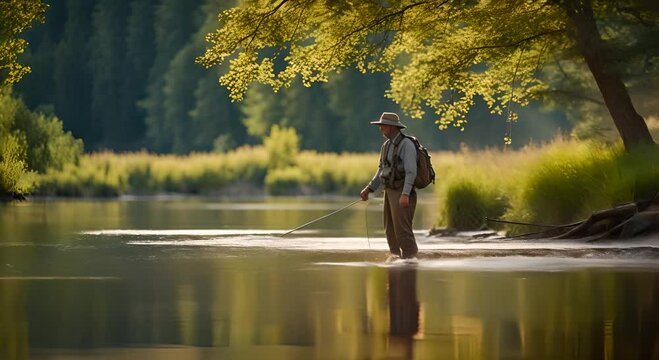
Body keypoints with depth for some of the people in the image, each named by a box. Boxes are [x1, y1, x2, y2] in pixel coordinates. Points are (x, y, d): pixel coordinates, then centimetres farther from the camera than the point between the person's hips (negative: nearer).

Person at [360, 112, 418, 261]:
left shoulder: (406, 144, -13)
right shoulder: (386, 145, 13)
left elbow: (411, 171, -20)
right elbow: (381, 170, 19)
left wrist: (405, 194, -28)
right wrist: (369, 189, 14)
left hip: (402, 193, -9)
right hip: (390, 191, 9)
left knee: (402, 227, -12)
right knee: (390, 227, 11)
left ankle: (410, 256, -8)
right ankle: (395, 255, 19)